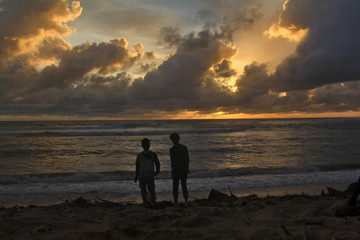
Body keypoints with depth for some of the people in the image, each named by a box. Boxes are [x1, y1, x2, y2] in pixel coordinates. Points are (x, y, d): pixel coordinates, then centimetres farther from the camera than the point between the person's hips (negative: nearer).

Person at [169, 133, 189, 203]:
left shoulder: (172, 149, -13)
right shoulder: (184, 147, 1)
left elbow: (173, 161, -15)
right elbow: (187, 159, 4)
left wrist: (172, 170, -8)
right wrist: (187, 168, 15)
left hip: (176, 170, -4)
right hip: (184, 169, 4)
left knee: (175, 186, 7)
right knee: (184, 185, 13)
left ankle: (175, 201, 10)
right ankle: (186, 200, 9)